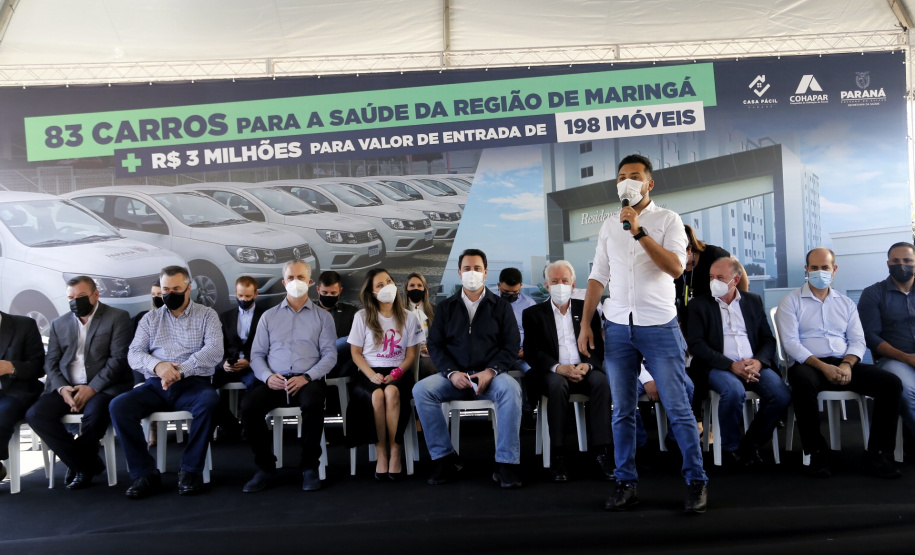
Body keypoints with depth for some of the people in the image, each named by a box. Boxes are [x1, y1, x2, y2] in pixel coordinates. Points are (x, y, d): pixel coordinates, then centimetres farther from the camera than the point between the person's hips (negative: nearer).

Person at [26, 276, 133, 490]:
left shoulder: (118, 318, 0)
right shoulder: (59, 323, 17)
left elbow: (119, 359, -8)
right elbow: (50, 361, 11)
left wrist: (92, 388, -17)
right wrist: (61, 388, -9)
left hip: (103, 386, -5)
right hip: (66, 387, 5)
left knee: (95, 414, -35)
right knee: (35, 414, -21)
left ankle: (78, 464, -3)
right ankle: (87, 463, -8)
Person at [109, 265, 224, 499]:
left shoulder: (206, 315, 8)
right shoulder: (150, 318, 17)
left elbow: (214, 351, -7)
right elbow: (134, 354, 6)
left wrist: (181, 370, -21)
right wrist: (157, 365, -17)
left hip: (192, 383, -3)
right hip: (156, 385, 3)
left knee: (209, 400, -35)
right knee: (118, 405, -23)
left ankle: (190, 470, -21)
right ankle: (145, 473, -16)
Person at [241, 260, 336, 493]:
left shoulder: (322, 317, 12)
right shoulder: (269, 316, 18)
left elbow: (329, 354, 3)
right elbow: (257, 354, 11)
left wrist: (307, 377, -14)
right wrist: (267, 376, -9)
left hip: (307, 380, -2)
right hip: (274, 381, 2)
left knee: (313, 403, -36)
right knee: (248, 405, -27)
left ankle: (309, 467, -16)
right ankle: (265, 467, -8)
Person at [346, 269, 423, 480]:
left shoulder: (408, 318, 9)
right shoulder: (362, 317, 5)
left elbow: (411, 354, 7)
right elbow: (356, 353, 4)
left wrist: (397, 372, -12)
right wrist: (372, 375, -12)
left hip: (398, 373, 0)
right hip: (369, 373, 0)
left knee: (392, 392, -35)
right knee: (376, 395, -34)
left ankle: (395, 451, -25)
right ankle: (381, 453, -21)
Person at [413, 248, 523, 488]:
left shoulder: (501, 306, 10)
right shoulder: (445, 307, 13)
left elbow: (512, 346, 3)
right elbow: (434, 345, 7)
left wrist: (491, 371, -15)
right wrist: (451, 373, -12)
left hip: (491, 375, -1)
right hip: (455, 376, 2)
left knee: (511, 389, -35)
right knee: (420, 390, -25)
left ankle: (507, 463, -26)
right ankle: (446, 458, -15)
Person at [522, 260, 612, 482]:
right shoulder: (533, 314, 7)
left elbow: (599, 347, 7)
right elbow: (531, 352, -3)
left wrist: (587, 365, -16)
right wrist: (558, 368, -21)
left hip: (584, 370, 2)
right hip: (552, 373, -2)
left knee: (601, 381, -30)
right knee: (558, 385, -35)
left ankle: (600, 450, -27)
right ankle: (557, 455, -29)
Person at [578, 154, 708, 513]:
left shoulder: (668, 220, 2)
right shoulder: (609, 226, 13)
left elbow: (676, 268, -13)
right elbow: (598, 277, 12)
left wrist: (639, 231, -19)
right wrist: (585, 324, 5)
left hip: (659, 326, -3)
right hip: (617, 327, 4)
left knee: (678, 409, 0)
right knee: (622, 412, 7)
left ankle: (696, 482, 13)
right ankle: (626, 484, 16)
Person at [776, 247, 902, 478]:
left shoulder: (846, 303, 18)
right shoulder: (791, 301, 4)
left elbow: (858, 340, 9)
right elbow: (790, 343, -7)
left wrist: (847, 364, -12)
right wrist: (823, 366, -19)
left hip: (844, 364, 5)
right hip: (808, 364, -4)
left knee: (891, 383, -18)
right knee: (803, 383, -39)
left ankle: (877, 455, -11)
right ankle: (816, 453, -22)